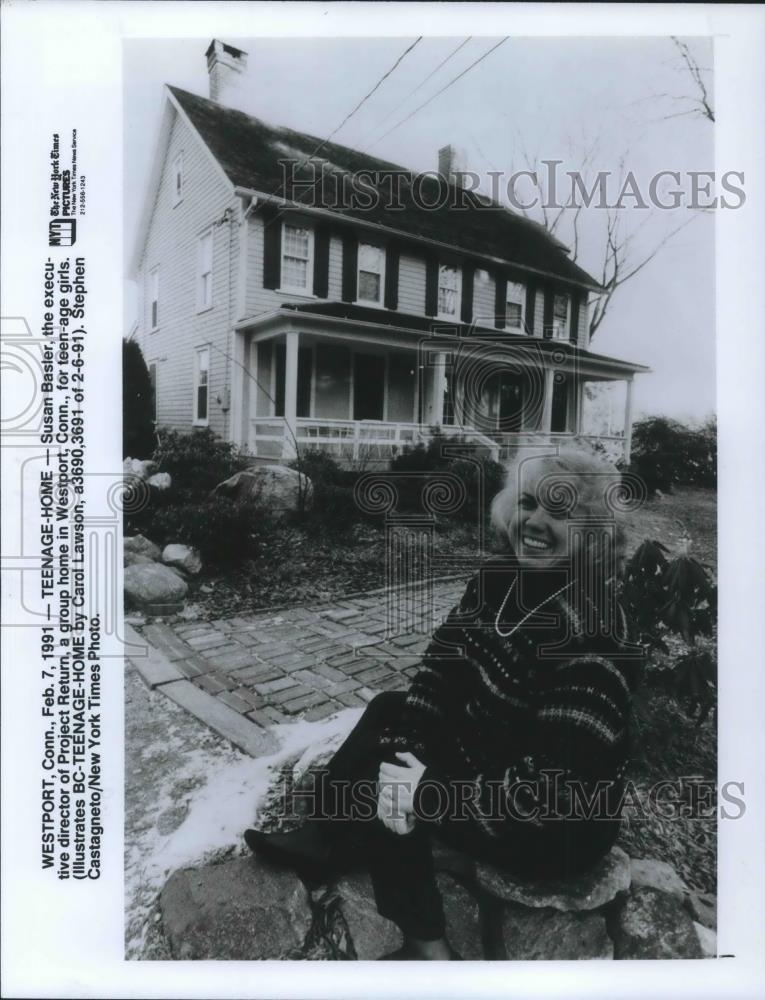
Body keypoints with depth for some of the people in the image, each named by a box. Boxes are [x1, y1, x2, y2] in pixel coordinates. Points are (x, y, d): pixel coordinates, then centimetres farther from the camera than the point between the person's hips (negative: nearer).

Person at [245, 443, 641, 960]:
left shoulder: (595, 631, -29)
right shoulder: (500, 578, -6)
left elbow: (557, 781, -32)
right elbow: (441, 672, -5)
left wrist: (432, 790, -30)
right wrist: (405, 749, -19)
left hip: (561, 828, -7)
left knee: (382, 780, -12)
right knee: (390, 710, 6)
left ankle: (426, 945, 7)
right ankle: (323, 842, 12)